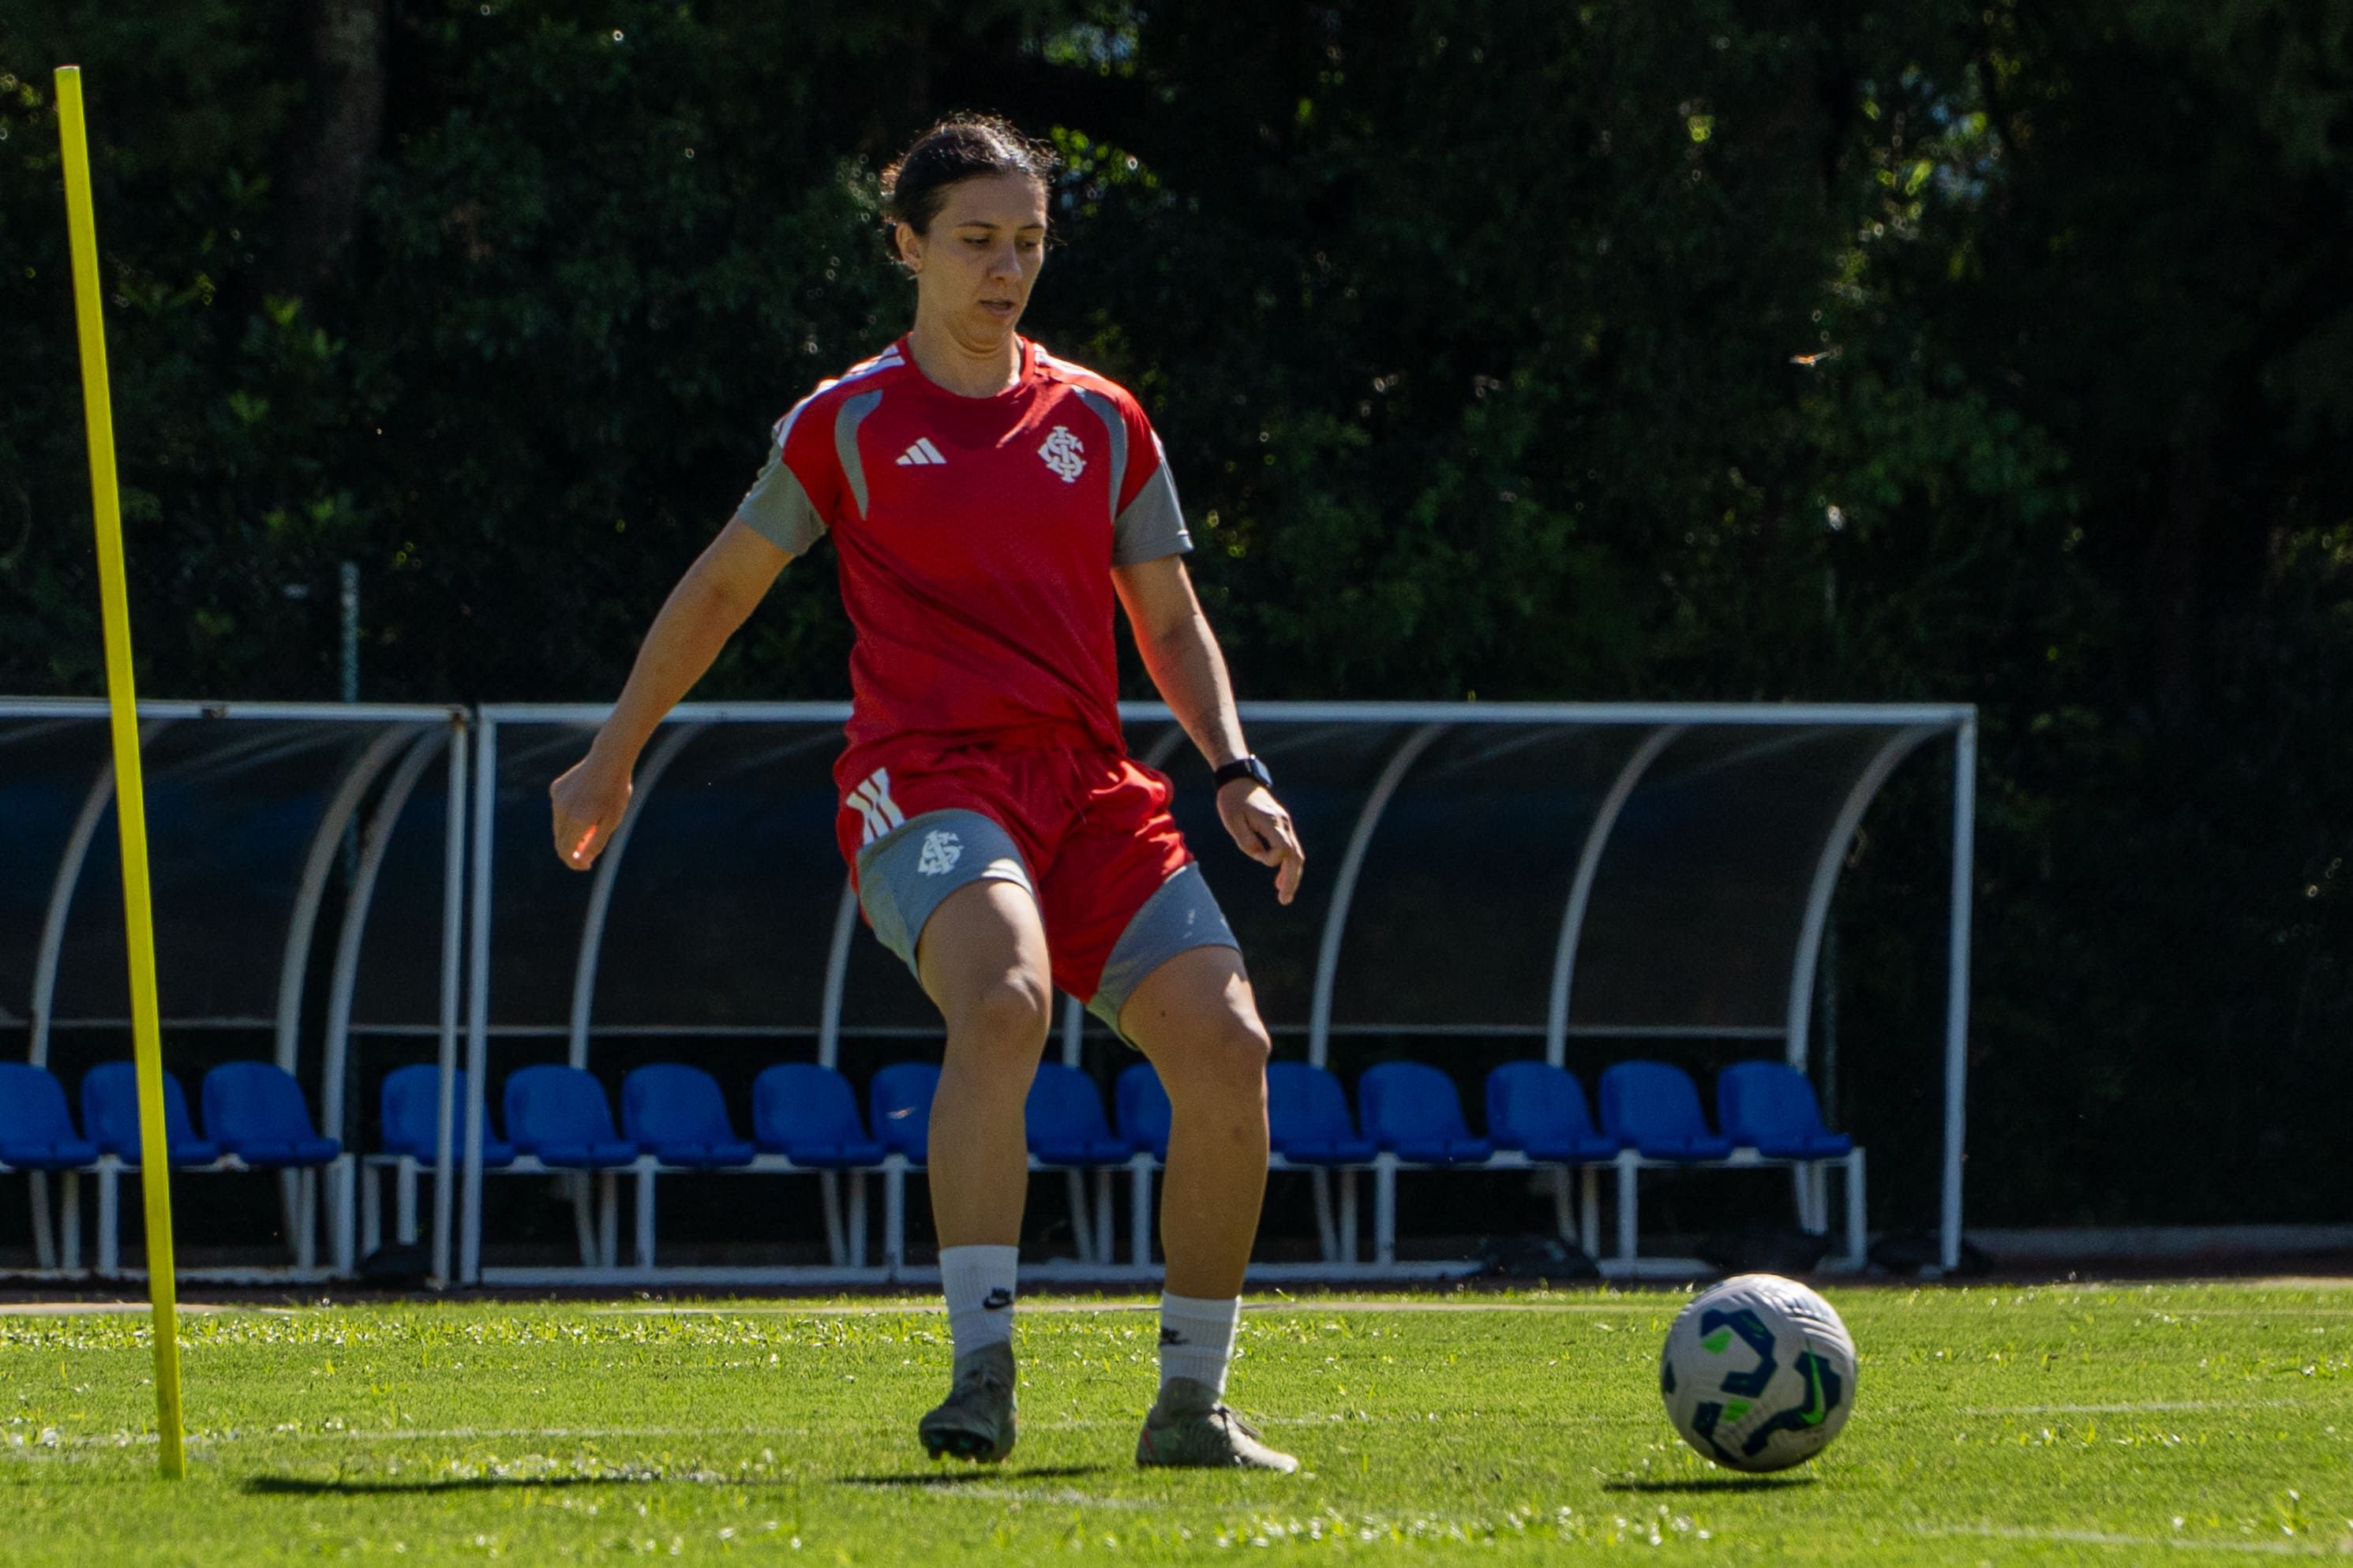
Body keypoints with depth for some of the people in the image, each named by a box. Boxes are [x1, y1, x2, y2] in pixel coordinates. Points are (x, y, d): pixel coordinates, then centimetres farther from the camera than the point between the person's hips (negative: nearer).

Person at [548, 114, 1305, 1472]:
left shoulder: (1101, 423, 15)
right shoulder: (852, 423, 6)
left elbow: (1171, 621, 20)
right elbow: (722, 587, 17)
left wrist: (1236, 774, 3)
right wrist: (614, 759, 22)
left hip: (1093, 791, 4)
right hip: (929, 783, -4)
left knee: (1227, 1045, -12)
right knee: (1005, 1004, -35)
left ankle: (1193, 1406, 3)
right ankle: (984, 1371, -33)